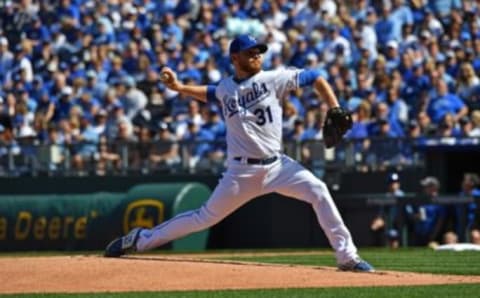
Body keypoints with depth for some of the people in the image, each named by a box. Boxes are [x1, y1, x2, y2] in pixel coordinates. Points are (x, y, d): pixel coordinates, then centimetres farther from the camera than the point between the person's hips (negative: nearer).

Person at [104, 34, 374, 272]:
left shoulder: (274, 79, -2)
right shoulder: (225, 88, 5)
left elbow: (316, 79, 1)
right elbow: (208, 93, 29)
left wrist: (335, 110, -10)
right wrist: (179, 87, 14)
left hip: (276, 165, 0)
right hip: (242, 170, 0)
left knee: (318, 191, -21)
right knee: (207, 217, 5)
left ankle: (347, 256, -15)